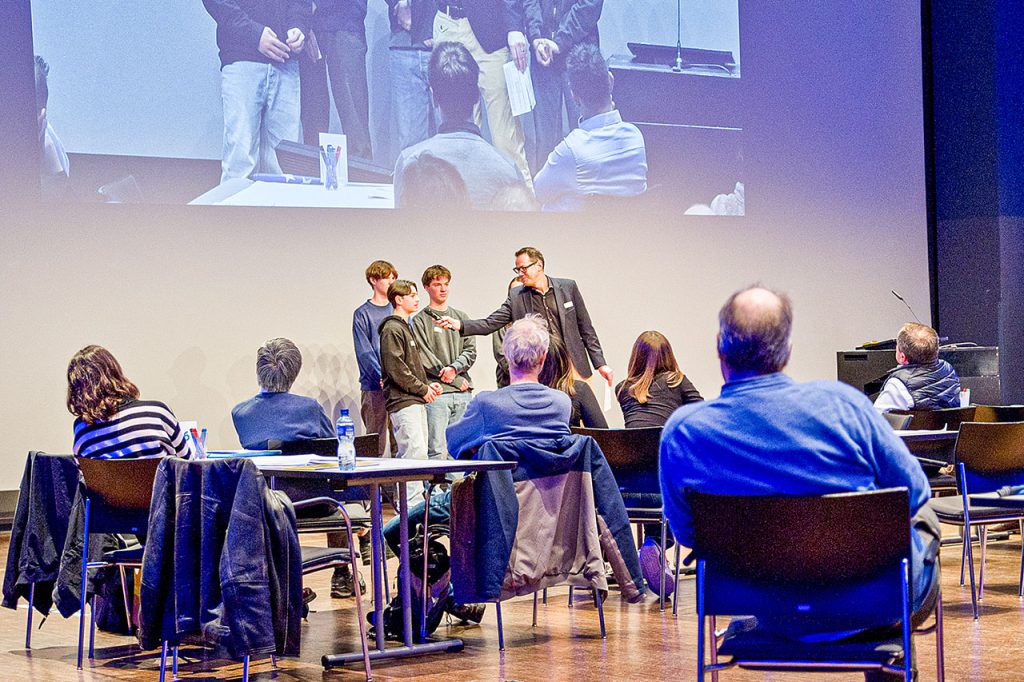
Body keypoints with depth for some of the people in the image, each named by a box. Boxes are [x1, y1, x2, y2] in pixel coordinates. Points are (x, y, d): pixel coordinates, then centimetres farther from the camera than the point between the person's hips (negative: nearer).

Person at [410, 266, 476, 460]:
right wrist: (457, 381, -8)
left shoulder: (460, 317, 18)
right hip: (437, 394, -5)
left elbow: (471, 351, 10)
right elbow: (424, 357, -6)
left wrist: (454, 368, -10)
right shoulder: (420, 320, 3)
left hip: (464, 394, 5)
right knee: (437, 450, -10)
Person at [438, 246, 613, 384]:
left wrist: (600, 363, 4)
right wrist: (460, 325, -17)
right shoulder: (516, 296, 4)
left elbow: (585, 328, 6)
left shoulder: (568, 287, 4)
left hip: (574, 368, 0)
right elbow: (490, 324, 0)